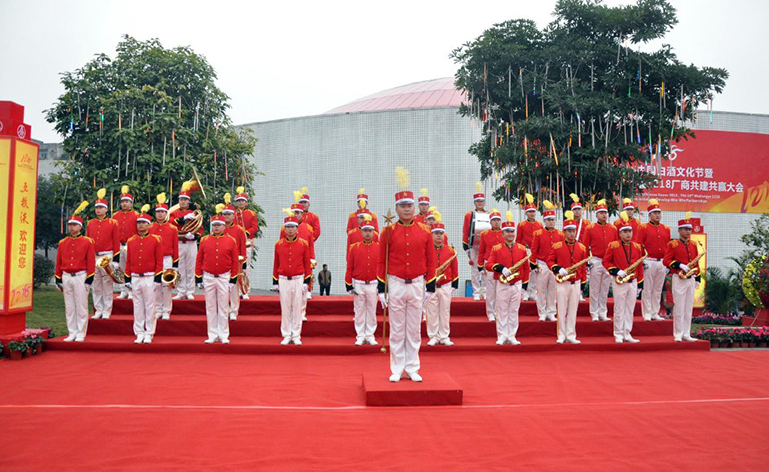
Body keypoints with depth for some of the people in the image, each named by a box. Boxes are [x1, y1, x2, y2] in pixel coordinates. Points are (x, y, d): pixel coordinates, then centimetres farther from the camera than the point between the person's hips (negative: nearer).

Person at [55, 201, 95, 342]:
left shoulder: (87, 242, -2)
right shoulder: (62, 243, 9)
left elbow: (91, 262, -4)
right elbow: (59, 262, 12)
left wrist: (89, 280, -8)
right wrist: (58, 279, 9)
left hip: (80, 277, -4)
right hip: (66, 277, 4)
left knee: (81, 307, -1)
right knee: (69, 307, 8)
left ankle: (81, 334, 6)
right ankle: (72, 333, 15)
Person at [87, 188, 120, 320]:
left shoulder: (113, 223, -2)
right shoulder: (90, 223, 9)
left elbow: (116, 243, -3)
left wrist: (116, 261, -6)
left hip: (107, 257, -4)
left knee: (107, 285, 0)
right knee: (96, 285, 8)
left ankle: (107, 311, 7)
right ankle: (98, 310, 16)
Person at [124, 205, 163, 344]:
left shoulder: (156, 240, -2)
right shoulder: (131, 241, 9)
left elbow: (159, 261, -3)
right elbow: (128, 261, 12)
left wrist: (157, 278, -8)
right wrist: (127, 278, 8)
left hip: (149, 278, -3)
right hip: (135, 278, 3)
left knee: (150, 306, 2)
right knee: (137, 307, 8)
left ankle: (149, 334, 9)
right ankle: (139, 333, 15)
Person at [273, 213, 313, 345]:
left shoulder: (304, 244, -1)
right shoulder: (278, 244, 3)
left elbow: (307, 264, 1)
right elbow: (276, 264, 8)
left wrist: (306, 282, -2)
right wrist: (275, 282, 6)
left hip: (298, 280, -1)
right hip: (283, 280, 1)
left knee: (297, 309, 3)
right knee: (285, 309, 5)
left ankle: (296, 336, 12)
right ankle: (286, 336, 14)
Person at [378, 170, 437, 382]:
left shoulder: (424, 231, 2)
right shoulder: (388, 231, -2)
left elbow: (431, 261, 6)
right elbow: (382, 262, 0)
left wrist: (430, 287, 4)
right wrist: (381, 289, -3)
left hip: (417, 285, 1)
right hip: (395, 285, -1)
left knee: (414, 331, 8)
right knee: (397, 331, 7)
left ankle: (412, 369, 19)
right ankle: (397, 370, 17)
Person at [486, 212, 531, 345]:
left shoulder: (522, 248, 7)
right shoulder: (496, 248, 0)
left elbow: (526, 268, 10)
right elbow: (488, 264, -5)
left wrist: (524, 285, 7)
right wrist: (501, 268, -22)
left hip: (517, 285, 2)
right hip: (502, 285, -2)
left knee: (514, 312, 7)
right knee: (502, 312, 3)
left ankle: (512, 337, 15)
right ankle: (502, 337, 11)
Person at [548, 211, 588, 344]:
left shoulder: (582, 247, 7)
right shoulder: (556, 246, -1)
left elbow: (583, 266, 9)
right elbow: (550, 261, 2)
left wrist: (583, 282, 8)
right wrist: (558, 269, -16)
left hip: (576, 283, 2)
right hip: (562, 283, -2)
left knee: (573, 310, 6)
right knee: (561, 310, 2)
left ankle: (571, 335, 13)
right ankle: (561, 336, 10)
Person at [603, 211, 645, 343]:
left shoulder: (637, 247, 9)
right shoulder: (613, 245, -4)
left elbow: (640, 265, 12)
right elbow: (606, 261, -4)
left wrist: (640, 281, 10)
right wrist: (616, 271, -17)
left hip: (633, 282, 4)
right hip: (619, 282, -4)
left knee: (630, 309, 8)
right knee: (619, 310, 0)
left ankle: (627, 334, 16)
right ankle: (618, 335, 8)